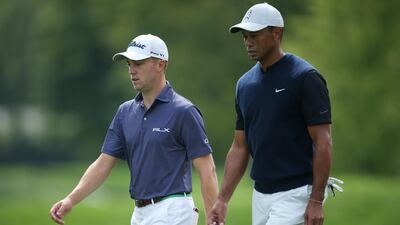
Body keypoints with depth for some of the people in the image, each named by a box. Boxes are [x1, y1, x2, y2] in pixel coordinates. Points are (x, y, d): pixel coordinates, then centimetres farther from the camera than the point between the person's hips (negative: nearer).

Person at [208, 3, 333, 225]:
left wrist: (316, 201, -19)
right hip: (260, 195, 8)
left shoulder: (305, 78, -11)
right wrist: (222, 199, 8)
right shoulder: (246, 84, 11)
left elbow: (323, 142, -13)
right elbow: (240, 147, 15)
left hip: (296, 195, -8)